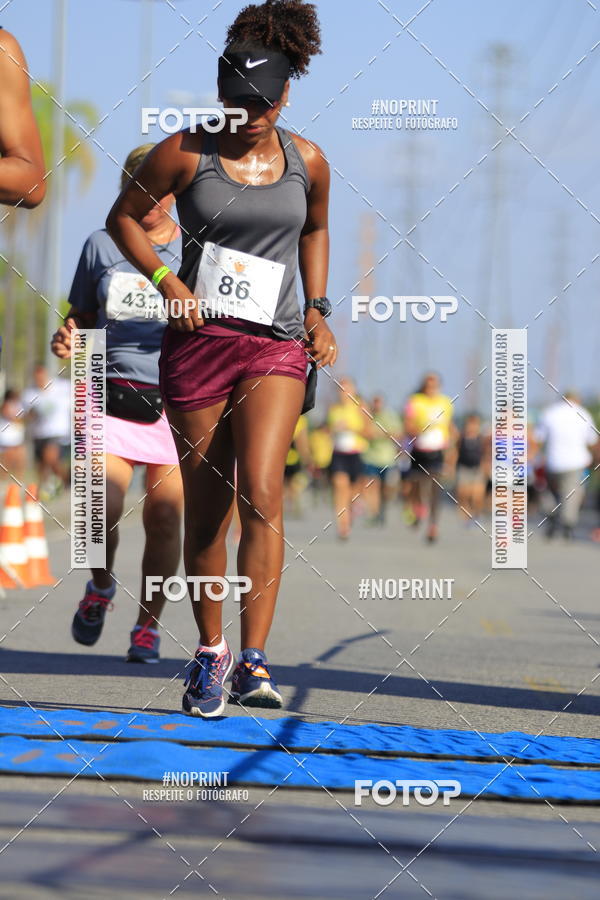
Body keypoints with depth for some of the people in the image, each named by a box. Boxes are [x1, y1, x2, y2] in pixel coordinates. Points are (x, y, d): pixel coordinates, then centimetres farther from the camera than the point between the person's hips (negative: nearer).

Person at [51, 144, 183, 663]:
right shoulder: (102, 246, 10)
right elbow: (82, 316, 19)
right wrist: (67, 339, -3)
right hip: (114, 392, 1)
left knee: (163, 518, -3)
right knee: (102, 506, -15)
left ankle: (148, 625, 12)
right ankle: (101, 587, 16)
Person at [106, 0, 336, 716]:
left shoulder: (307, 163, 6)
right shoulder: (184, 153, -2)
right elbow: (123, 217, 9)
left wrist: (317, 309, 14)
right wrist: (164, 279, -6)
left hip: (276, 347, 1)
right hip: (198, 340, 0)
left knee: (261, 493, -17)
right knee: (205, 508, 4)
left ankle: (253, 662, -19)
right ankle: (210, 652, 21)